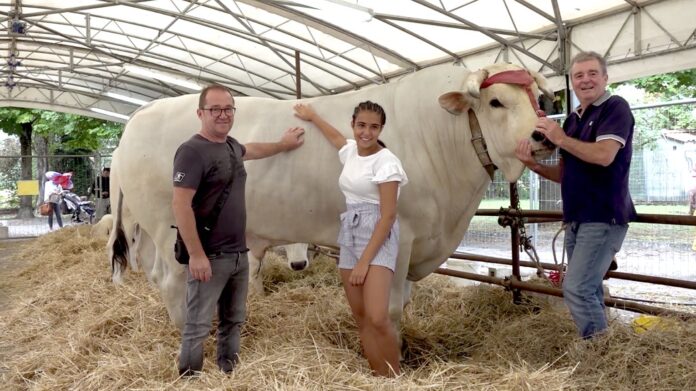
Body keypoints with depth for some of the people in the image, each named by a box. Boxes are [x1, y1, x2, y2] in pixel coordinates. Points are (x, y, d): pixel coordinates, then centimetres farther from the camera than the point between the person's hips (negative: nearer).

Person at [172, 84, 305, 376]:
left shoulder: (231, 146, 10)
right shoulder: (192, 151, -15)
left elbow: (251, 150, 36)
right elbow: (180, 206, -20)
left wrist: (282, 145, 46)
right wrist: (196, 255, -22)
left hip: (239, 254, 9)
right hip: (210, 258, -8)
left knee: (233, 321, 18)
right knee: (198, 327, 0)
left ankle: (228, 374, 33)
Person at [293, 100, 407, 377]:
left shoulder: (386, 161, -11)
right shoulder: (350, 152, 10)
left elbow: (388, 215, -15)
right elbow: (336, 137, 35)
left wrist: (365, 261, -18)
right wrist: (312, 116, 49)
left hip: (378, 238, -7)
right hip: (349, 235, 7)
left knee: (377, 318, -17)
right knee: (361, 317, 6)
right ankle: (380, 378, 15)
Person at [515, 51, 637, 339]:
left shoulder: (615, 107, -6)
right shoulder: (572, 120, 16)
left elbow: (604, 155, -23)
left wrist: (560, 139, -18)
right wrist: (534, 165, -3)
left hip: (604, 218, -8)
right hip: (576, 218, 8)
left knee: (577, 289, -13)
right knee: (589, 289, 13)